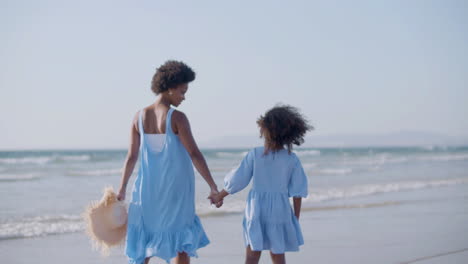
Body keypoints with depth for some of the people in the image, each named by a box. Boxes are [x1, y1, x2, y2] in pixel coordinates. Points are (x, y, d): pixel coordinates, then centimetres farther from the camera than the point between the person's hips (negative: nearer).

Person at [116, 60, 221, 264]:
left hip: (149, 188, 4)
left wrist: (122, 190, 8)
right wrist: (213, 187, -14)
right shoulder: (177, 117, -14)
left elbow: (131, 157, 2)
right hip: (176, 190, -4)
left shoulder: (140, 116, 0)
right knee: (184, 244, 9)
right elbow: (194, 154, -17)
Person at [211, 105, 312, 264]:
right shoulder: (292, 159, -4)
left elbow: (238, 181, -2)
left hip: (257, 210, -1)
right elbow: (297, 192, -2)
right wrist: (296, 218, 9)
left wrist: (219, 196, 14)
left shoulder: (255, 154, -8)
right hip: (280, 211, 1)